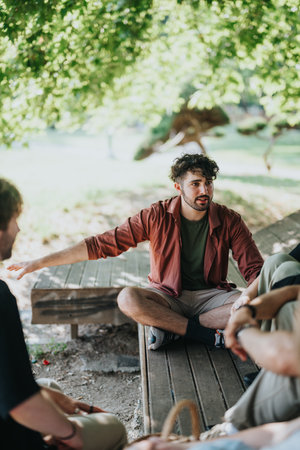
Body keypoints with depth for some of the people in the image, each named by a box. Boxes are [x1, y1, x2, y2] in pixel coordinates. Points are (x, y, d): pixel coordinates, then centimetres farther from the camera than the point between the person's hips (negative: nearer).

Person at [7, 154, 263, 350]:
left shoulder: (229, 221, -8)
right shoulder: (157, 217, -11)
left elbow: (254, 268, -6)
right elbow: (102, 244, -11)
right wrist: (41, 262, -14)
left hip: (211, 295, 1)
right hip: (168, 297, -1)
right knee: (128, 298, -32)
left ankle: (171, 328, -20)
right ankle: (210, 334, -23)